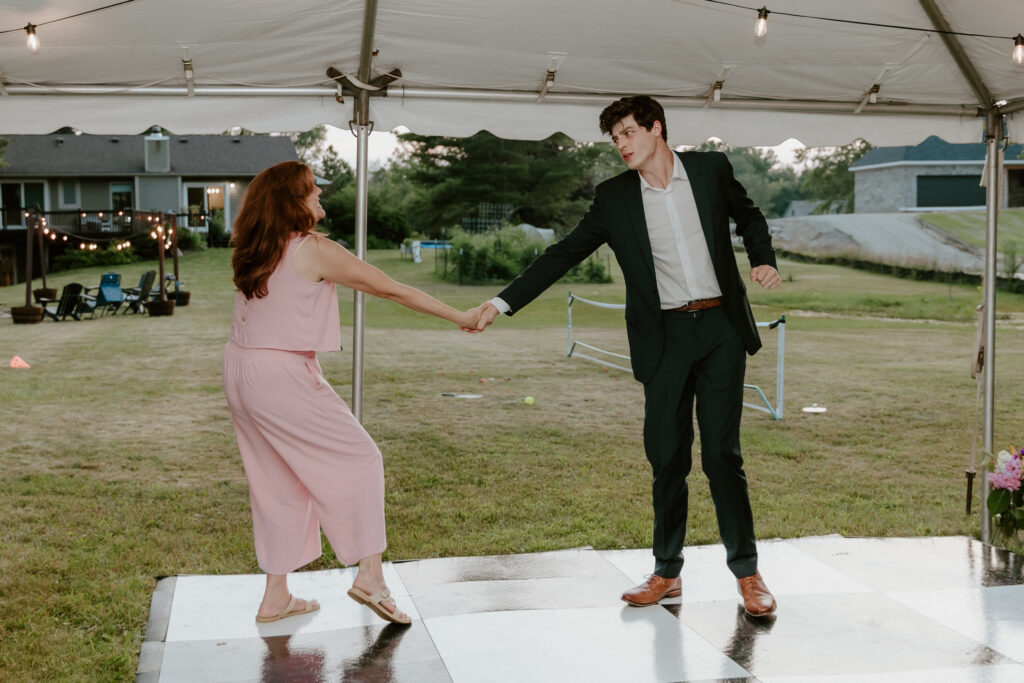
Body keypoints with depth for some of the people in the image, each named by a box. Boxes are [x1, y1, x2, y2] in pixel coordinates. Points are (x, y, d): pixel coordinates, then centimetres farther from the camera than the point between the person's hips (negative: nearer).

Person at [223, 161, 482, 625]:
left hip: (240, 373, 8)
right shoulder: (314, 250, -11)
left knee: (280, 482, 15)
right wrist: (460, 318, -1)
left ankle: (276, 596, 20)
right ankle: (369, 574, -2)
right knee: (358, 460, 3)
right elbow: (393, 290, -8)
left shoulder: (254, 251, 9)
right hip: (282, 377, -8)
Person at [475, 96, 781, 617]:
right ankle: (666, 572, 17)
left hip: (720, 327, -1)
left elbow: (748, 217, 20)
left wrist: (764, 260, 1)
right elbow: (563, 254, 3)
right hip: (665, 338, 1)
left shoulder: (710, 168, 3)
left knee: (722, 452, -4)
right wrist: (503, 302, -3)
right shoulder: (615, 197, 3)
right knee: (666, 457, 4)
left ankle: (746, 571, 9)